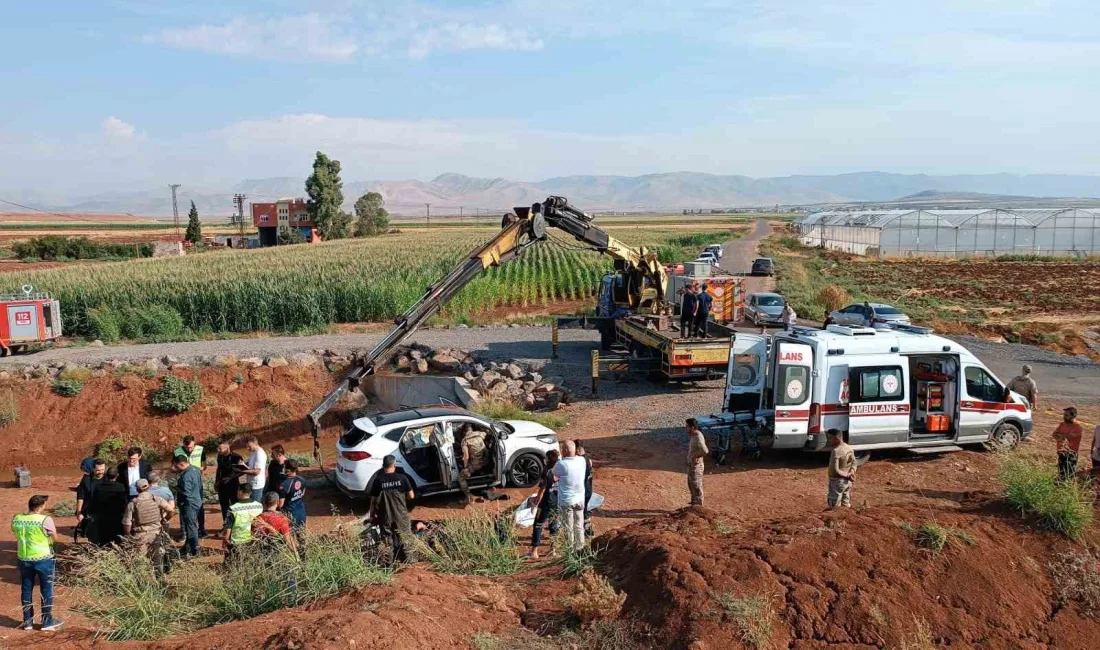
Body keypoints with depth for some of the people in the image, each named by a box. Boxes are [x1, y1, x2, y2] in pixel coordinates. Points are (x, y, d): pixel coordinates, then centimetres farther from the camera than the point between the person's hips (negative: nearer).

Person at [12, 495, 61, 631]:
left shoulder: (16, 519, -4)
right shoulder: (45, 520, -19)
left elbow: (17, 534, 12)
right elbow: (55, 539, -8)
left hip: (24, 559, 4)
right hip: (43, 559, -4)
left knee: (26, 590, 17)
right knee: (46, 590, 9)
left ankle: (27, 621, 24)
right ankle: (47, 621, 16)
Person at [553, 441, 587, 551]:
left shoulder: (561, 464, -23)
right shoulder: (582, 460, -8)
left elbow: (554, 476, -7)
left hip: (566, 501, -5)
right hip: (580, 499, 5)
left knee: (568, 527, 11)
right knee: (579, 526, 19)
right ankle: (580, 548, 29)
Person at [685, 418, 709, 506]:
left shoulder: (698, 438, -25)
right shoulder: (692, 436, 4)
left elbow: (705, 451, -36)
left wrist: (695, 455, -22)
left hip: (696, 465, -10)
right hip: (691, 464, 10)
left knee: (696, 487, 1)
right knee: (691, 486, 21)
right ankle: (693, 504, 35)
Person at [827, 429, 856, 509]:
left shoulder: (836, 451, -20)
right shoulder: (849, 448, 6)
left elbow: (835, 470, -25)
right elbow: (854, 463, 11)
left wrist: (847, 476, -15)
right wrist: (851, 473, -6)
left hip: (837, 481, -8)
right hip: (847, 482, 8)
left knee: (833, 508, -3)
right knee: (846, 507, 16)